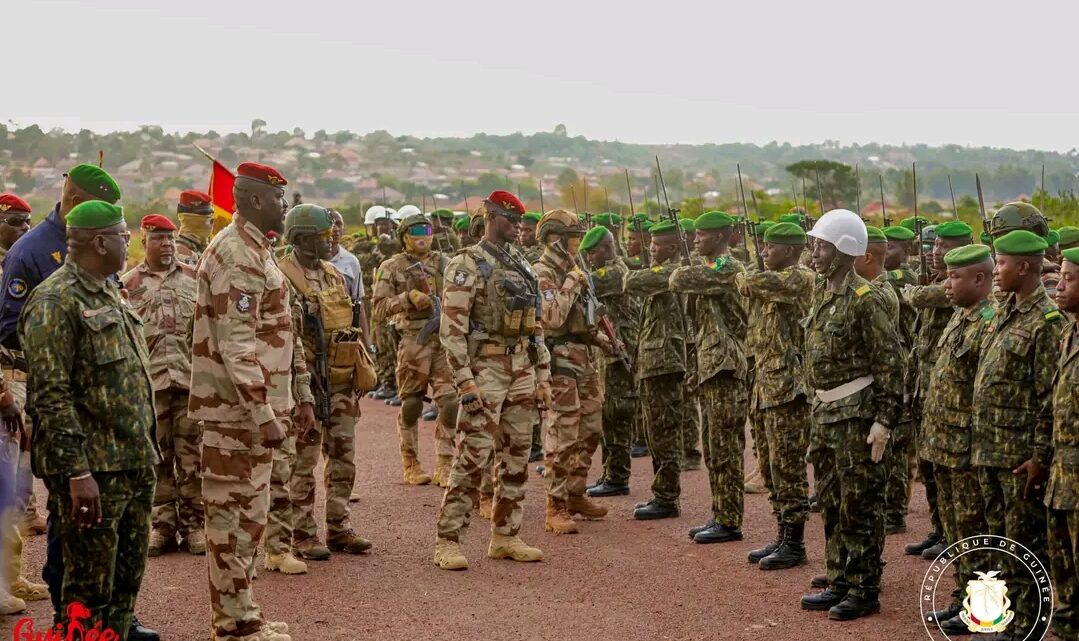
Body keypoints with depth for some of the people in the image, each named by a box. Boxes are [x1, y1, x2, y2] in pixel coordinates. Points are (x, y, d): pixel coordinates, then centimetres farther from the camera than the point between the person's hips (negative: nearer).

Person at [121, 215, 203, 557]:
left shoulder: (194, 278, 10)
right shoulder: (128, 284, 7)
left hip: (191, 379, 0)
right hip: (149, 383, 0)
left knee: (192, 456, 2)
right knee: (156, 458, 5)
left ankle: (193, 524, 10)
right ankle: (162, 525, 12)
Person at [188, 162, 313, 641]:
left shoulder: (257, 251, 16)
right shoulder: (235, 255, -16)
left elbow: (280, 333, 22)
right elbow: (236, 345, -24)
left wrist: (302, 398, 21)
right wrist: (264, 415, -26)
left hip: (253, 409, 10)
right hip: (238, 409, -10)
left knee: (247, 512, 15)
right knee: (233, 512, -3)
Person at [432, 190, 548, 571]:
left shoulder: (522, 266, 15)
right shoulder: (467, 265, -8)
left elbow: (536, 325, 19)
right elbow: (452, 327, -14)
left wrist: (543, 375, 13)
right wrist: (465, 382, -19)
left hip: (522, 371, 7)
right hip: (486, 368, -7)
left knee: (516, 457, 9)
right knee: (472, 457, -10)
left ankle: (505, 536, 18)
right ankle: (448, 540, -5)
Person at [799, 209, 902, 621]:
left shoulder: (864, 300, -15)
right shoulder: (822, 293, 11)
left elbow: (890, 364, -16)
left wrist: (884, 421, -19)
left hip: (857, 412, -9)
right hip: (825, 412, 9)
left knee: (859, 506, -1)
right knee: (830, 503, 14)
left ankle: (866, 591, 7)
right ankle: (840, 583, 24)